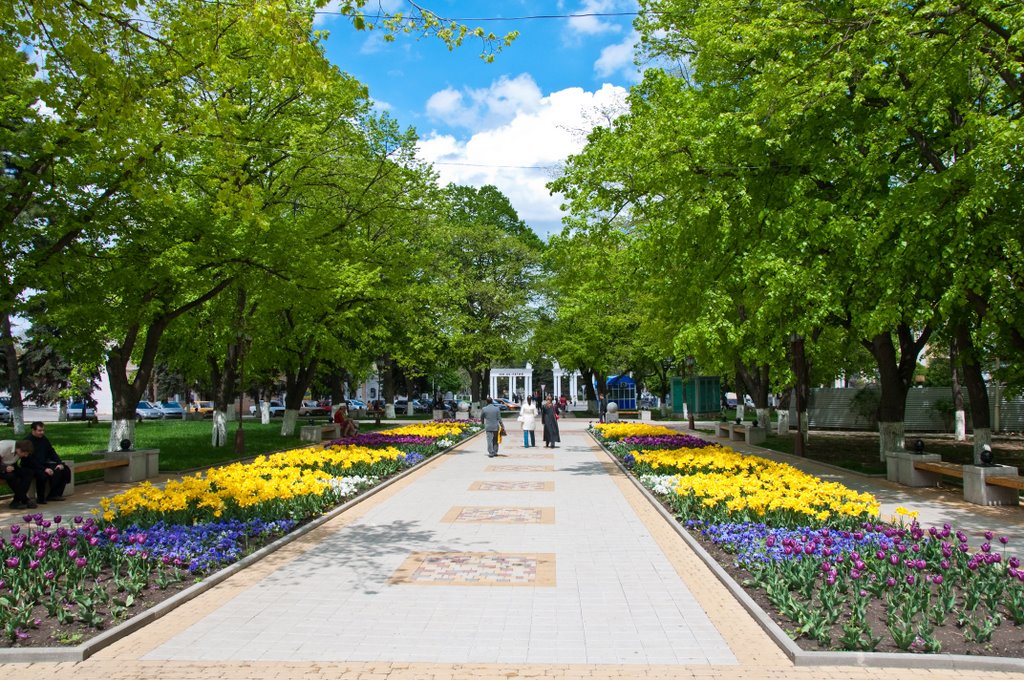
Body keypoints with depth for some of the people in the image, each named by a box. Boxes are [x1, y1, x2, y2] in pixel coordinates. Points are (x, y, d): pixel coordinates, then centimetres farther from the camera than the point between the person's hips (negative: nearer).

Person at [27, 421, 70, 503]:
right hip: (32, 467, -8)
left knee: (66, 470, -3)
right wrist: (44, 469, -28)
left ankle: (54, 494, 1)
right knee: (43, 474, -38)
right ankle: (40, 499, -18)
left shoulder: (44, 439, 10)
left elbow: (52, 452, 13)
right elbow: (30, 460, -20)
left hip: (44, 464, 8)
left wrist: (60, 463, -4)